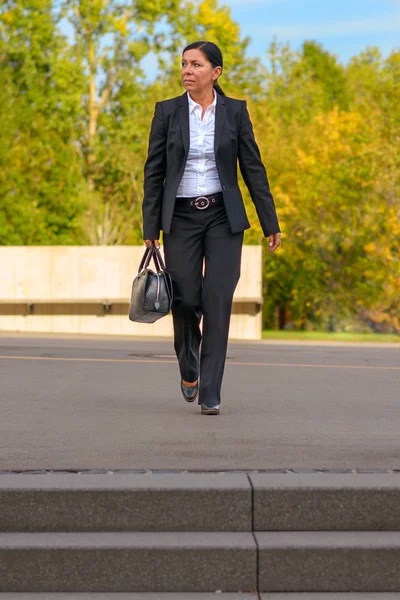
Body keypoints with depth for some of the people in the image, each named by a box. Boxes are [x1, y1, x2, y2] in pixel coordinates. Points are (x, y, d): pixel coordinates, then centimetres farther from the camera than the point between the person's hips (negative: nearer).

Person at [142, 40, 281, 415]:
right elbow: (154, 172, 2)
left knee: (217, 302, -9)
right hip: (181, 218, 1)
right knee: (184, 299, -2)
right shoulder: (167, 111, 1)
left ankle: (210, 395, -4)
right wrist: (150, 229, -1)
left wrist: (270, 223, 2)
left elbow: (252, 167, 3)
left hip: (224, 217, 0)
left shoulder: (235, 111, 1)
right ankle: (189, 367, 30)